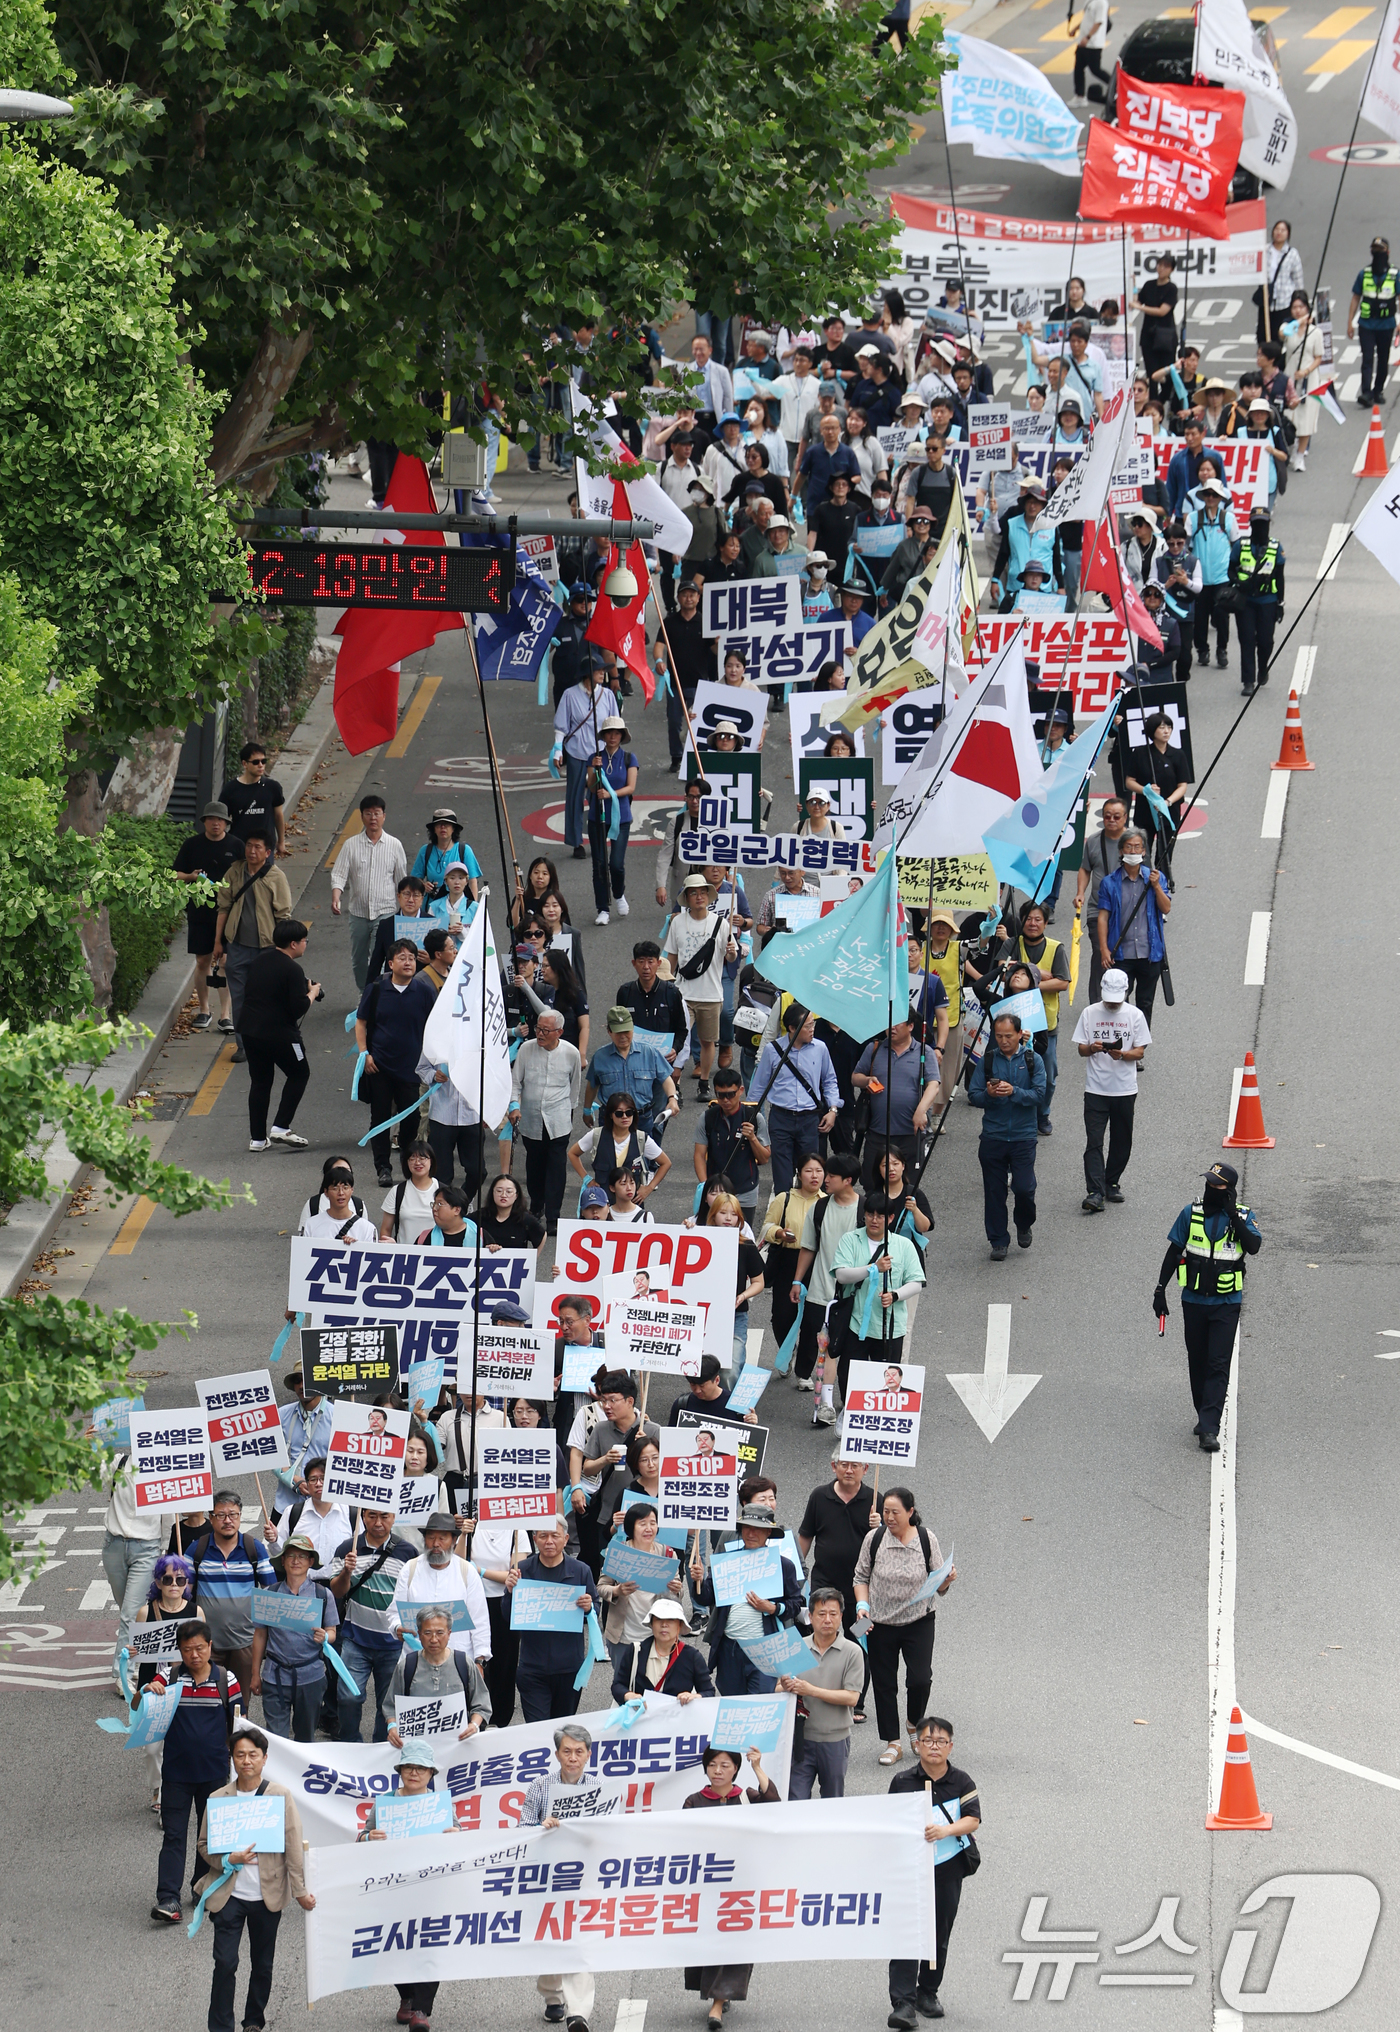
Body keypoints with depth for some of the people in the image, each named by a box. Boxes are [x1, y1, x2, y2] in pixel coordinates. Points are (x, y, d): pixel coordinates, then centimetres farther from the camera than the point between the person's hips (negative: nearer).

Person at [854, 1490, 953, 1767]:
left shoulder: (926, 1540, -5)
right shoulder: (874, 1539, -4)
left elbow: (938, 1586, 1)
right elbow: (861, 1577, 6)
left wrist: (946, 1581, -21)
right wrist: (862, 1605, -8)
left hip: (919, 1622, -1)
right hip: (880, 1623, 1)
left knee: (920, 1679, -11)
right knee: (884, 1682, 4)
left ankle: (915, 1724, 19)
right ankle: (892, 1742, 18)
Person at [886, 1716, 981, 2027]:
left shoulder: (961, 1782, 1)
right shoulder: (902, 1782, 1)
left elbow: (973, 1820, -9)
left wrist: (947, 1830, -27)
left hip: (948, 1869, 1)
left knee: (940, 1933, 11)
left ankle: (928, 1993, 28)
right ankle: (903, 2003, -16)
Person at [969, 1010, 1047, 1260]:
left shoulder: (1033, 1060, 2)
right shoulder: (987, 1061, 5)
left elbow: (1039, 1096, -7)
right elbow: (973, 1097, 3)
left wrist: (1014, 1092, -23)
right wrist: (988, 1094, -18)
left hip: (1023, 1136, -2)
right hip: (993, 1136, 2)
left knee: (1024, 1188, -9)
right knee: (994, 1191, 3)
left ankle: (1024, 1226, 20)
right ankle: (998, 1241, 15)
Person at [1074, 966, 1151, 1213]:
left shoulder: (1135, 1015, 1)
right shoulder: (1090, 1014, 2)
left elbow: (1140, 1052, -1)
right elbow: (1081, 1049, 4)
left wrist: (1122, 1055, -21)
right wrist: (1092, 1048, -19)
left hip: (1125, 1089, 1)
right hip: (1096, 1089, -1)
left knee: (1121, 1142, 11)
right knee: (1094, 1142, -10)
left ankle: (1112, 1183, 28)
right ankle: (1095, 1193, -15)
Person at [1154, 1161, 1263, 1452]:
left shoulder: (1243, 1217, -4)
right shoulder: (1191, 1213, 1)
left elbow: (1254, 1247, -21)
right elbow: (1174, 1252, 7)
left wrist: (1233, 1216, -21)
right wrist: (1160, 1289, 5)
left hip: (1226, 1304, -3)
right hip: (1194, 1300, 3)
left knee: (1219, 1366, -10)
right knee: (1198, 1362, 12)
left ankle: (1209, 1429, -15)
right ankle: (1205, 1416, 29)